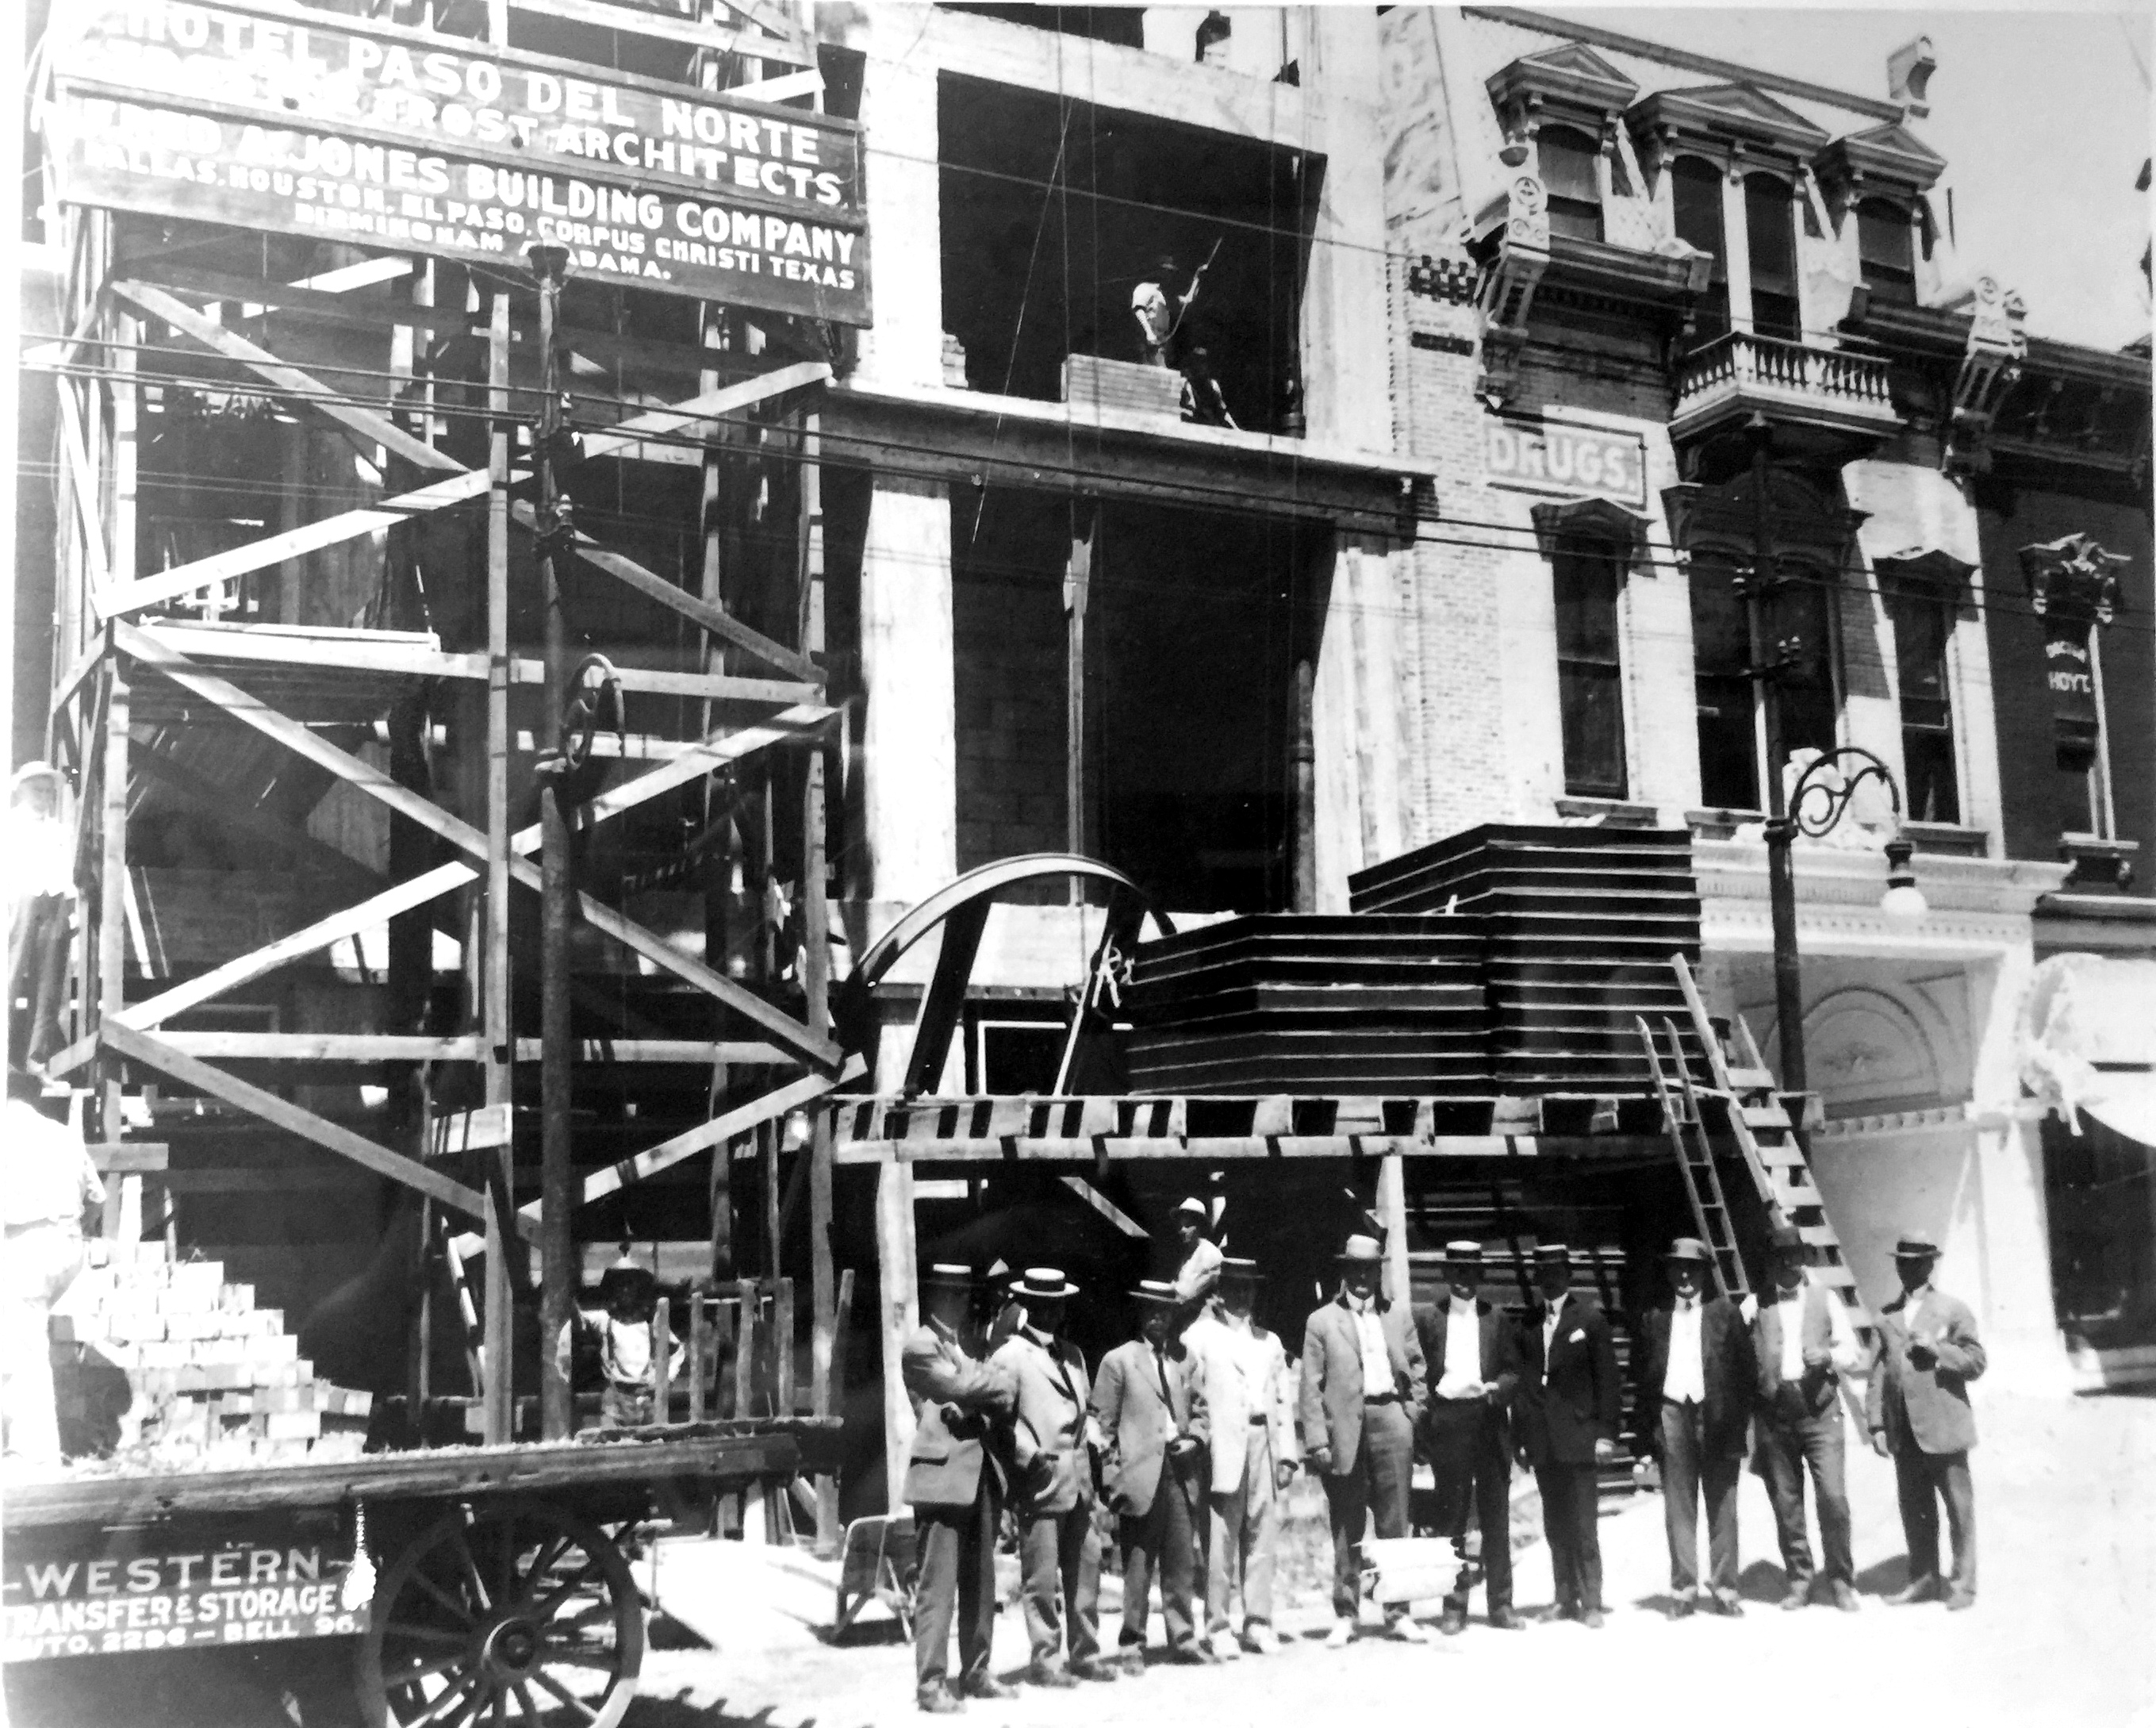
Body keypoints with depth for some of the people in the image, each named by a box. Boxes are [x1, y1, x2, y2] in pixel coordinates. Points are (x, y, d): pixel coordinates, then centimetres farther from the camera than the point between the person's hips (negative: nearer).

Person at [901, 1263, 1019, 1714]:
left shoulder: (969, 1344, 21)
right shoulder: (920, 1344, -3)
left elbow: (1001, 1396, 14)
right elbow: (957, 1385, -15)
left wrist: (982, 1394, -7)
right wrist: (1001, 1379, 0)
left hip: (982, 1474, 8)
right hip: (944, 1474, -8)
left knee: (980, 1581, 10)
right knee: (938, 1584, -8)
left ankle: (975, 1672, 17)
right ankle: (931, 1682, -5)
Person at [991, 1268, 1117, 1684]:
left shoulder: (1072, 1353, 19)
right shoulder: (1009, 1355, -5)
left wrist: (1093, 1439, 8)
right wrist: (1029, 1453, -17)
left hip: (1079, 1478, 7)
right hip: (1040, 1481, -7)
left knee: (1085, 1569, 9)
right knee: (1042, 1577, -4)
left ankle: (1085, 1654, 18)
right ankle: (1044, 1660, 4)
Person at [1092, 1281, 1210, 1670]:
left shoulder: (1185, 1359, 13)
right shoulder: (1118, 1360, 2)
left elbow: (1200, 1410, 21)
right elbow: (1103, 1423, 1)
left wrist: (1196, 1437, 0)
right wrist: (1111, 1479, -4)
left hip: (1182, 1474, 4)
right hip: (1141, 1476, -3)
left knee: (1182, 1562, 5)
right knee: (1138, 1566, 0)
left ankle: (1183, 1638, 15)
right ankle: (1132, 1645, 9)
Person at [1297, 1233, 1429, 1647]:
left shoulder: (1398, 1314, 13)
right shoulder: (1322, 1321, 4)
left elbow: (1416, 1366, 17)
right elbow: (1311, 1387, 1)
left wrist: (1412, 1411, 4)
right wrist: (1317, 1440, -6)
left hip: (1392, 1421, 2)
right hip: (1345, 1429, -2)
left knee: (1396, 1523, 4)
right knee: (1346, 1529, 2)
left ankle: (1398, 1612, 10)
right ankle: (1345, 1616, 9)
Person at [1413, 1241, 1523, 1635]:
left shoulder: (1496, 1318, 10)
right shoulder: (1426, 1318, 6)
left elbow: (1513, 1371, 9)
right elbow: (1418, 1373, 5)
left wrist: (1497, 1388, -12)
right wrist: (1423, 1423, -4)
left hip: (1488, 1421, 1)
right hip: (1446, 1422, -1)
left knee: (1495, 1513, 3)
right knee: (1451, 1516, 1)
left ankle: (1501, 1603, 9)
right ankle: (1454, 1606, 6)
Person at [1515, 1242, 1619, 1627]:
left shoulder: (1590, 1318, 1)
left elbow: (1606, 1377, -2)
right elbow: (1523, 1379, 9)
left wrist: (1605, 1433, -8)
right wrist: (1522, 1436, 3)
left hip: (1576, 1435, -3)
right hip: (1543, 1442, 3)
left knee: (1583, 1524, -5)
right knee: (1555, 1526, 7)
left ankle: (1591, 1603, 0)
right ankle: (1565, 1600, 13)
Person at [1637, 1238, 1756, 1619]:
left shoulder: (1724, 1312, 7)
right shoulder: (1656, 1318, 10)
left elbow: (1746, 1365, 5)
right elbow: (1646, 1374, 10)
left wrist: (1740, 1417, -2)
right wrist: (1649, 1424, 2)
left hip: (1717, 1416, -1)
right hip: (1673, 1414, 1)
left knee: (1721, 1505, 2)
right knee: (1678, 1506, 1)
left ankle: (1724, 1588, 8)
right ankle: (1683, 1589, 5)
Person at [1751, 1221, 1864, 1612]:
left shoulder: (1825, 1299, 11)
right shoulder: (1757, 1307, 9)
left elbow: (1852, 1354, 9)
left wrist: (1828, 1355, -10)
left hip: (1819, 1409, -1)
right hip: (1773, 1414, 1)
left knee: (1833, 1497, -10)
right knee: (1785, 1503, 3)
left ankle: (1841, 1580, 4)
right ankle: (1800, 1580, 15)